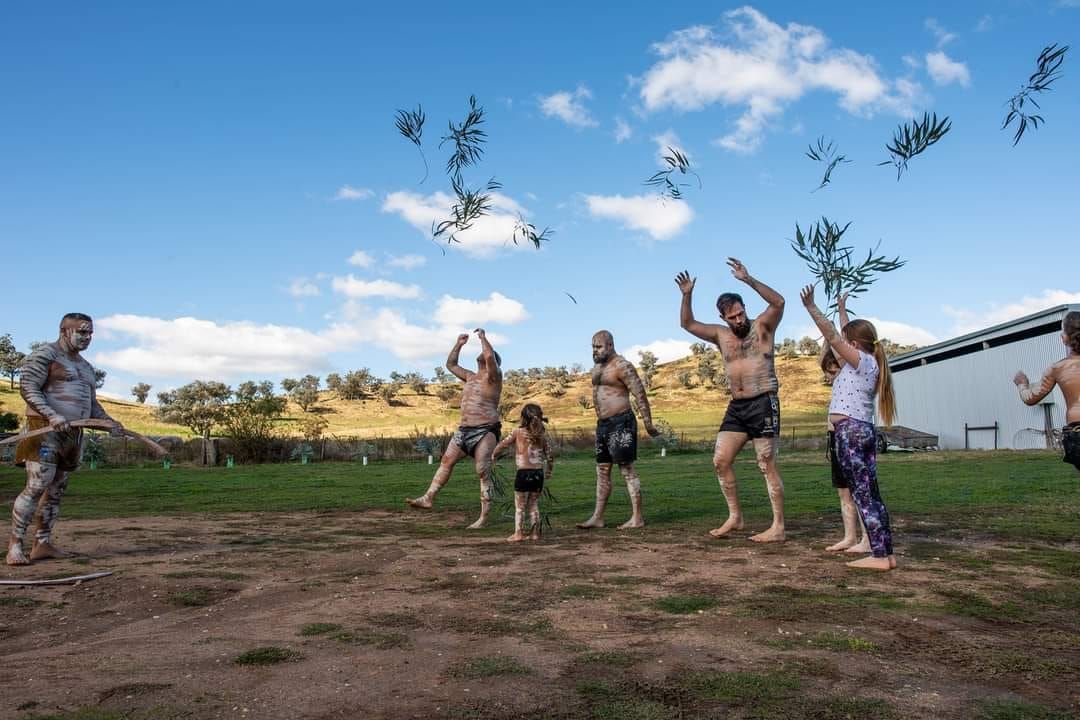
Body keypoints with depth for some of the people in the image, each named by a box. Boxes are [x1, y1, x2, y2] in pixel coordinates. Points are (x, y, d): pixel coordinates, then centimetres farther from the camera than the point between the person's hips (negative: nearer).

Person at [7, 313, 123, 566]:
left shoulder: (85, 366, 20)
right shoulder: (45, 354, -4)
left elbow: (92, 404, 24)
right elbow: (27, 387, -13)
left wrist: (109, 422, 7)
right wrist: (51, 415, -25)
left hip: (72, 433, 8)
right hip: (45, 429, -8)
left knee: (57, 490, 7)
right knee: (36, 486, -14)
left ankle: (42, 544, 12)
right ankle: (14, 546, -9)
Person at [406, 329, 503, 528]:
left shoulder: (493, 377, -4)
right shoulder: (470, 377, 19)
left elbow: (490, 356, -24)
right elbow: (450, 364, 30)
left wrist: (483, 337, -10)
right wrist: (459, 344, 23)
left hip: (485, 431, -8)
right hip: (464, 429, 8)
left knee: (483, 473, -9)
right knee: (446, 462, 6)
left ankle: (484, 518, -7)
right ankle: (428, 498, 11)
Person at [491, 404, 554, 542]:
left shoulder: (518, 431, -5)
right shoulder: (542, 435, 5)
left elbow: (502, 445, 1)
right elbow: (549, 456, 8)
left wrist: (494, 455, 19)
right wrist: (548, 472, 22)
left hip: (523, 473, -4)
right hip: (538, 473, 4)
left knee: (520, 506, 7)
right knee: (534, 505, 15)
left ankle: (518, 533, 6)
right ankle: (535, 533, 16)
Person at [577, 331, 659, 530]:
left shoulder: (622, 366, -11)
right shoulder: (597, 367, 16)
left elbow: (640, 395, -14)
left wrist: (648, 424, -16)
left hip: (620, 422, -9)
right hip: (602, 424, 9)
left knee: (627, 469, -7)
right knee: (602, 470, 9)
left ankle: (637, 518, -2)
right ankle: (597, 517, 12)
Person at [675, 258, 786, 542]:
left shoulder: (763, 326, -2)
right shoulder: (721, 335, 11)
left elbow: (779, 302, -20)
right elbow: (687, 324, 9)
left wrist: (748, 279, -28)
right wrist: (687, 295, -6)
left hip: (763, 403, -6)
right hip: (736, 407, 6)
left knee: (767, 465, -5)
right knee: (720, 461, 2)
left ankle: (778, 527, 1)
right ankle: (735, 517, 14)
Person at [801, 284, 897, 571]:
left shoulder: (861, 360, -6)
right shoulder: (868, 364, 16)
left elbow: (831, 336, -13)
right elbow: (838, 338, 30)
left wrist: (811, 307, -11)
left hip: (850, 430, -9)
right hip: (865, 430, 9)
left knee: (862, 495, -7)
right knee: (872, 495, 10)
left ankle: (879, 556, -7)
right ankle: (887, 553, 13)